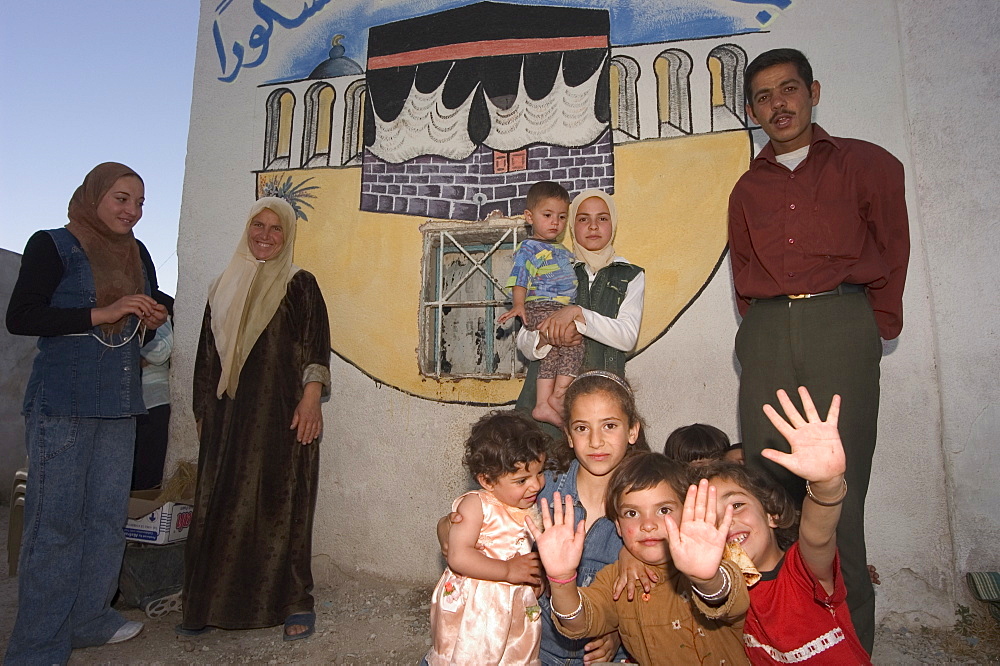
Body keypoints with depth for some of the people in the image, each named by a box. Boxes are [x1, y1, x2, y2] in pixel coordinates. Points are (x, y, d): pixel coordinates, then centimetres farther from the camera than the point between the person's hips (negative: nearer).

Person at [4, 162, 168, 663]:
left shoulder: (133, 256, 16)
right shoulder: (52, 245, -3)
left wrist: (147, 319, 4)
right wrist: (103, 313, -18)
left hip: (118, 406, 6)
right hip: (62, 405, -6)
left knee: (108, 517, 10)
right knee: (56, 523, -2)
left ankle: (89, 618, 24)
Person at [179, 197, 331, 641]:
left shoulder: (299, 285, 3)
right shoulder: (224, 287, 16)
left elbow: (316, 346, -5)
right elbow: (208, 356, 17)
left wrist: (311, 399, -16)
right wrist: (203, 411, 15)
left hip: (282, 413, -4)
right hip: (228, 416, 5)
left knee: (282, 504, -1)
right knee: (219, 506, 8)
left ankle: (294, 602, 10)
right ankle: (210, 603, 22)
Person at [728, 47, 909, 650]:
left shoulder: (865, 164, 13)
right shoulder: (748, 189, 21)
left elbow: (894, 251, 11)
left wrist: (875, 330, 5)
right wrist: (762, 328, 8)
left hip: (841, 323, -3)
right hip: (765, 335, 3)